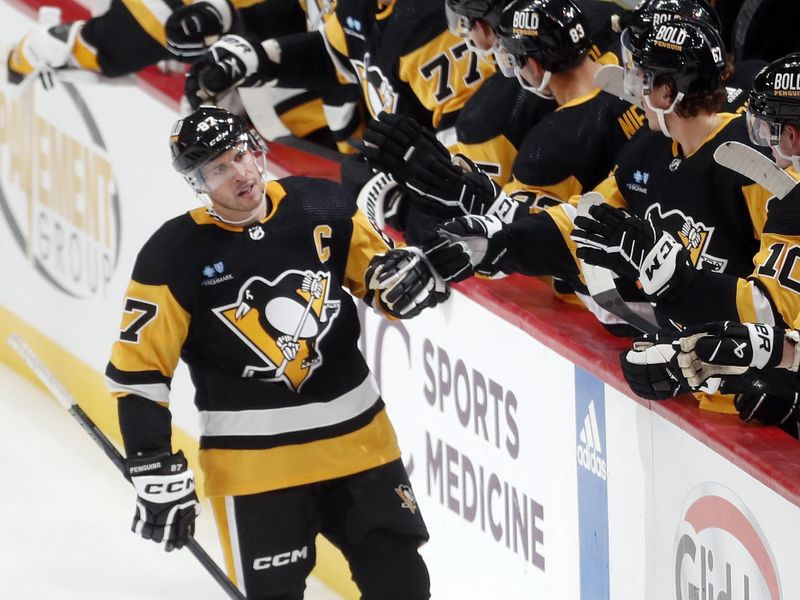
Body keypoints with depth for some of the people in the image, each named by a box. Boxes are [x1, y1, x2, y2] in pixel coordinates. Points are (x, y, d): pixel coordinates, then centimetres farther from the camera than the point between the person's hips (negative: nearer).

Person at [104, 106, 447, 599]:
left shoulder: (322, 208, -3)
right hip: (252, 460, -4)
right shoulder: (175, 257, -11)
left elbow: (378, 268, 12)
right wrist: (156, 472, -12)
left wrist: (401, 274, -13)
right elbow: (139, 370, -8)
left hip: (357, 433, 4)